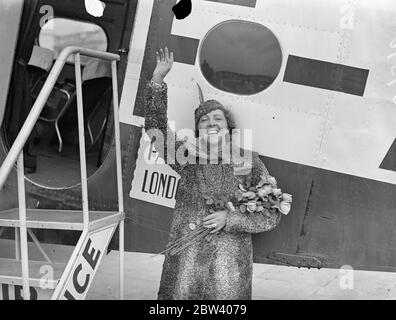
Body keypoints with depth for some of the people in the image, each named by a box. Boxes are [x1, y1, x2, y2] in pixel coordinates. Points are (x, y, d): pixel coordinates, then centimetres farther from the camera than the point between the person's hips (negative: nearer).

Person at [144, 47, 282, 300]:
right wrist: (158, 79, -11)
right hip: (185, 264, 1)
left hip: (230, 266, -1)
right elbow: (155, 127, -2)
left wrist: (230, 219, -14)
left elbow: (272, 215, -1)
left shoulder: (248, 161, 0)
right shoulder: (187, 156, 4)